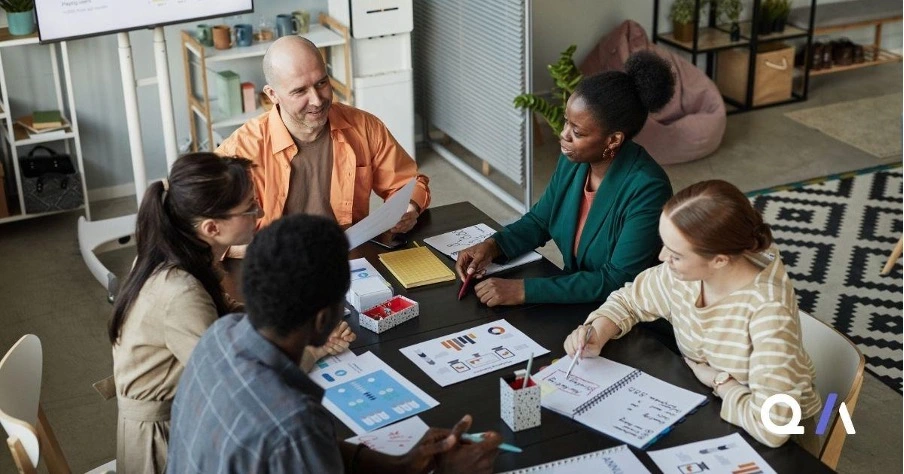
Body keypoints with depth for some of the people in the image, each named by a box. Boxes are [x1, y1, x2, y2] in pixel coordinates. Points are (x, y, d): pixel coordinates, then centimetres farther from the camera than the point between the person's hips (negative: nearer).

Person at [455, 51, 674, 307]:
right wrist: (493, 245, -8)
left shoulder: (646, 189, -25)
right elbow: (540, 220, 11)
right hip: (573, 295, 6)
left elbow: (617, 281, -26)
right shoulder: (573, 159, -4)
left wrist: (524, 290, -28)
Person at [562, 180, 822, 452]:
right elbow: (628, 301, 8)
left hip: (775, 439, -5)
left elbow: (771, 427, -39)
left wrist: (718, 381, -22)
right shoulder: (681, 274, -14)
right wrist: (597, 333, -12)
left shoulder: (767, 309, -33)